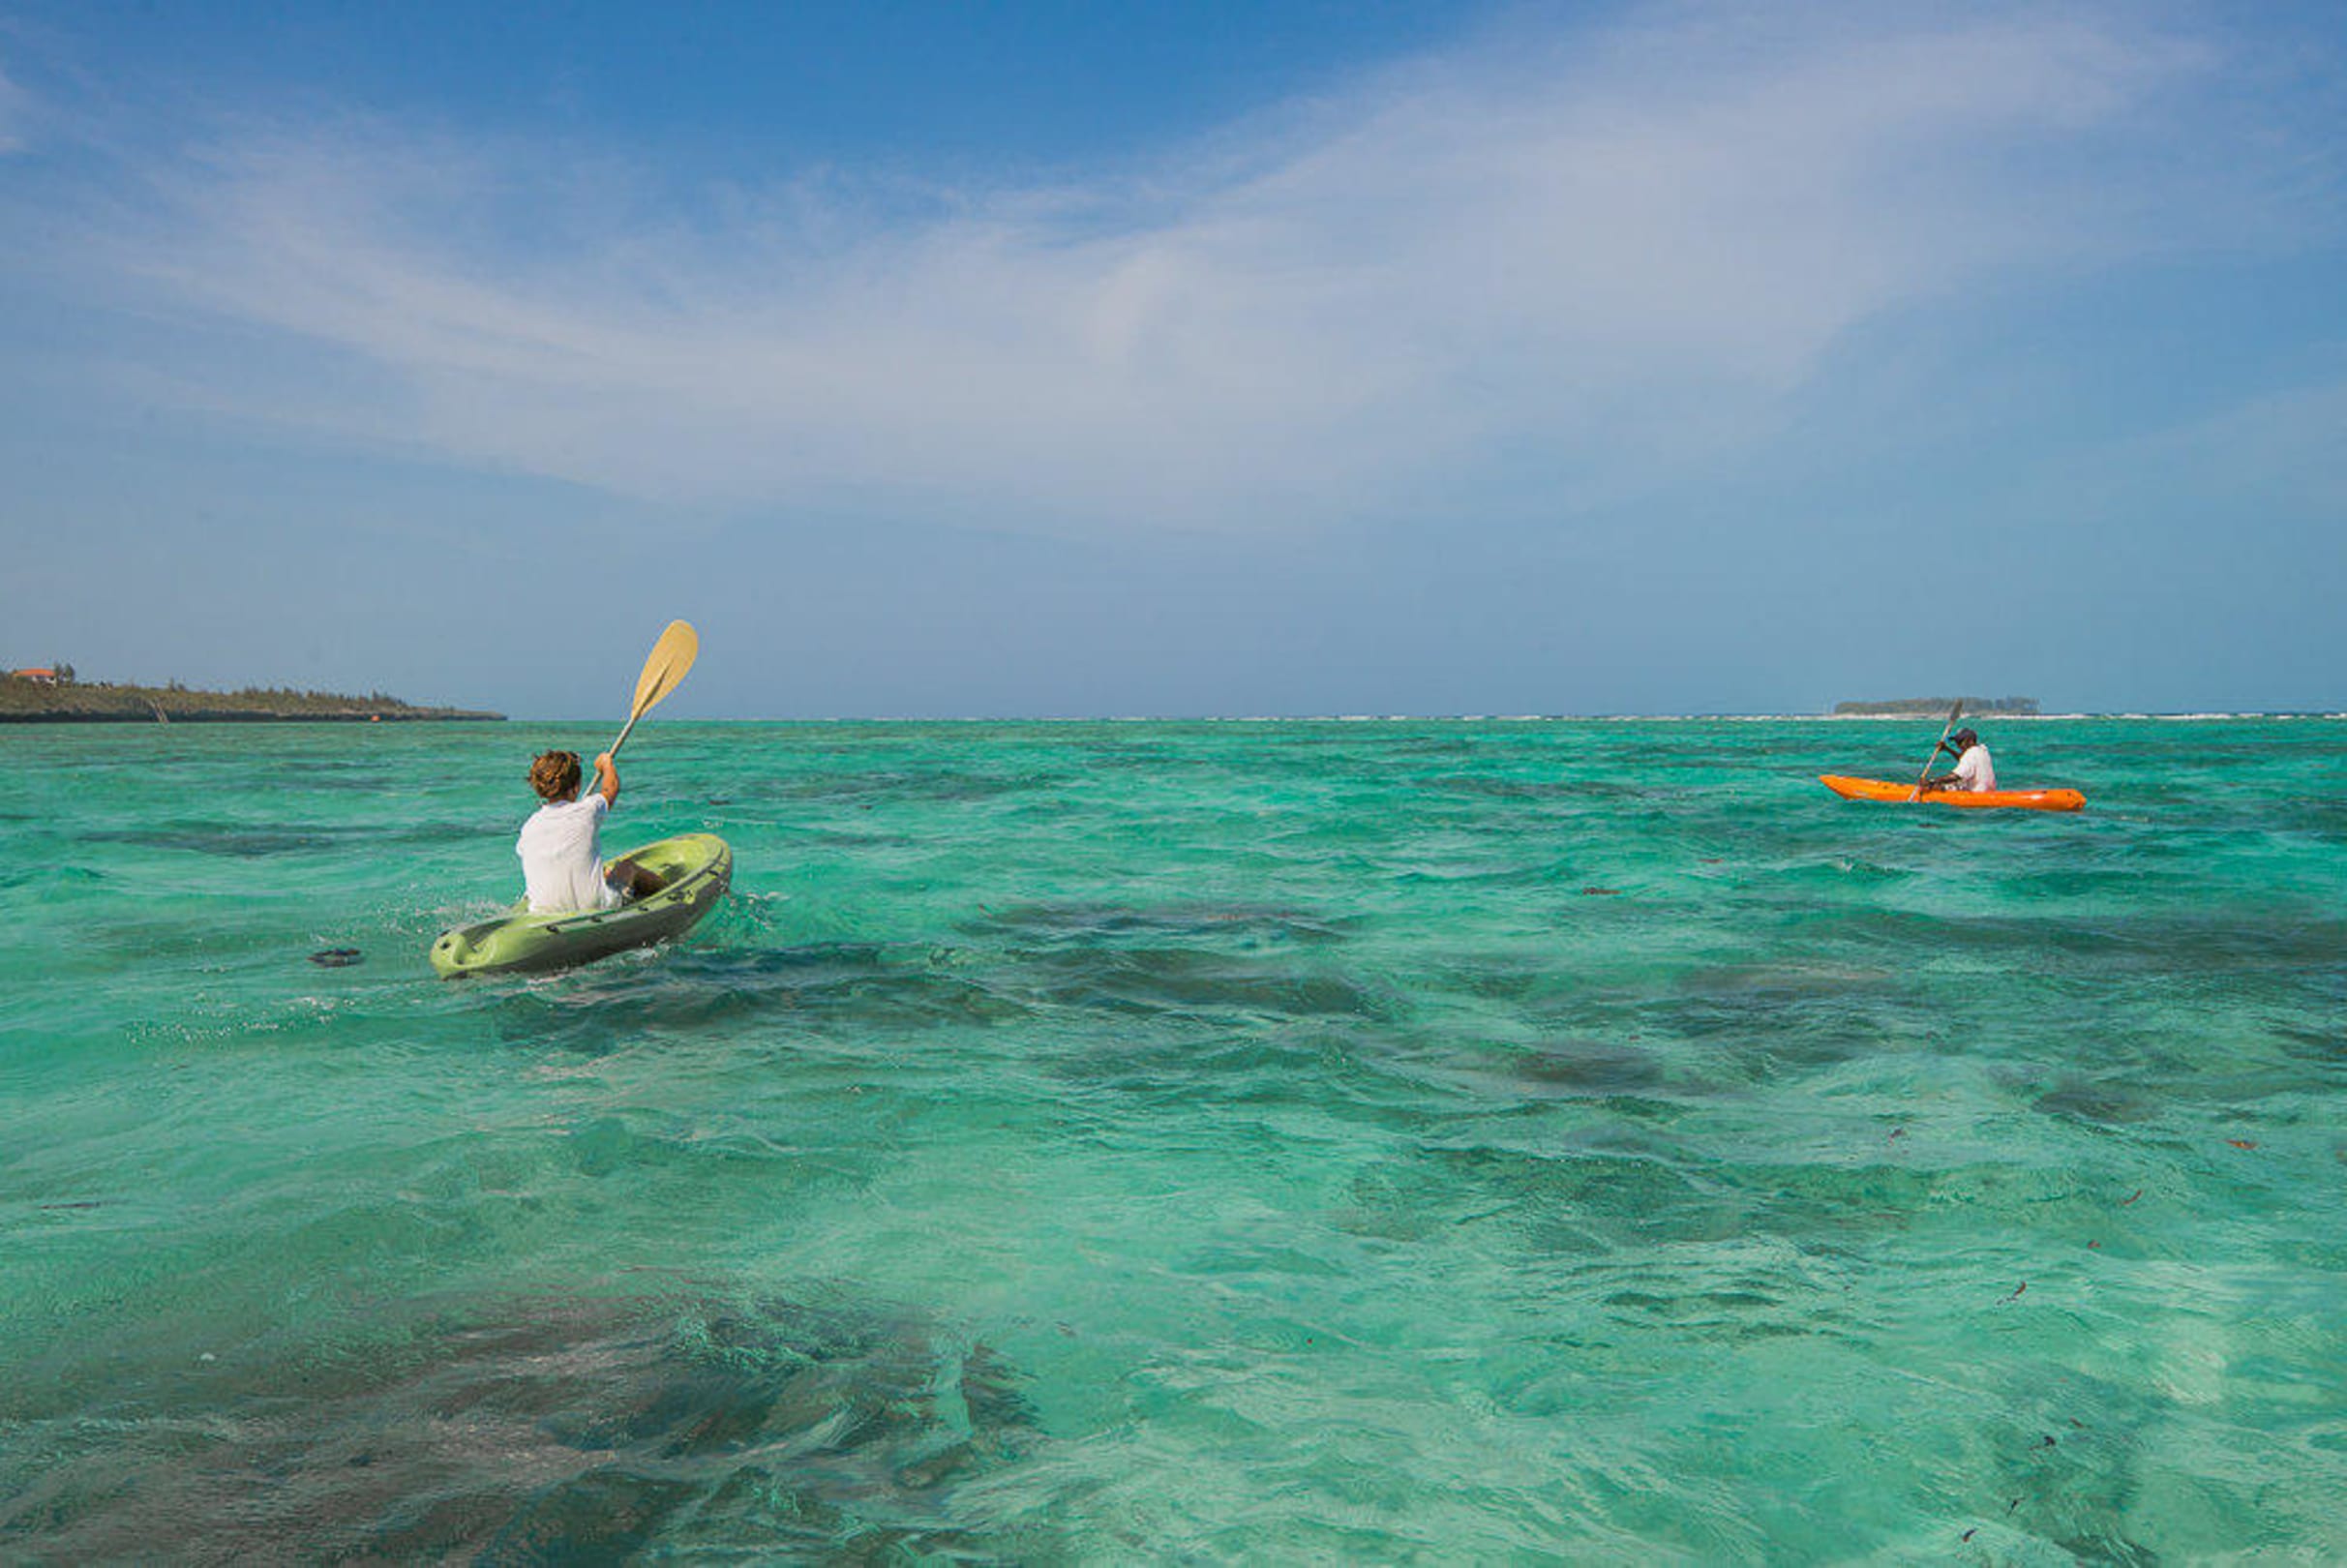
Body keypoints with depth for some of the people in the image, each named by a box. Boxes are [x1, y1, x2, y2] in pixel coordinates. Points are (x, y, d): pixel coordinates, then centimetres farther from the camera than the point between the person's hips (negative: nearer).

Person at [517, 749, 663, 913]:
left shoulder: (529, 827, -2)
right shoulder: (587, 811, -11)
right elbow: (612, 787, 10)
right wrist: (607, 763, 32)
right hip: (596, 909, -4)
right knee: (627, 869, 23)